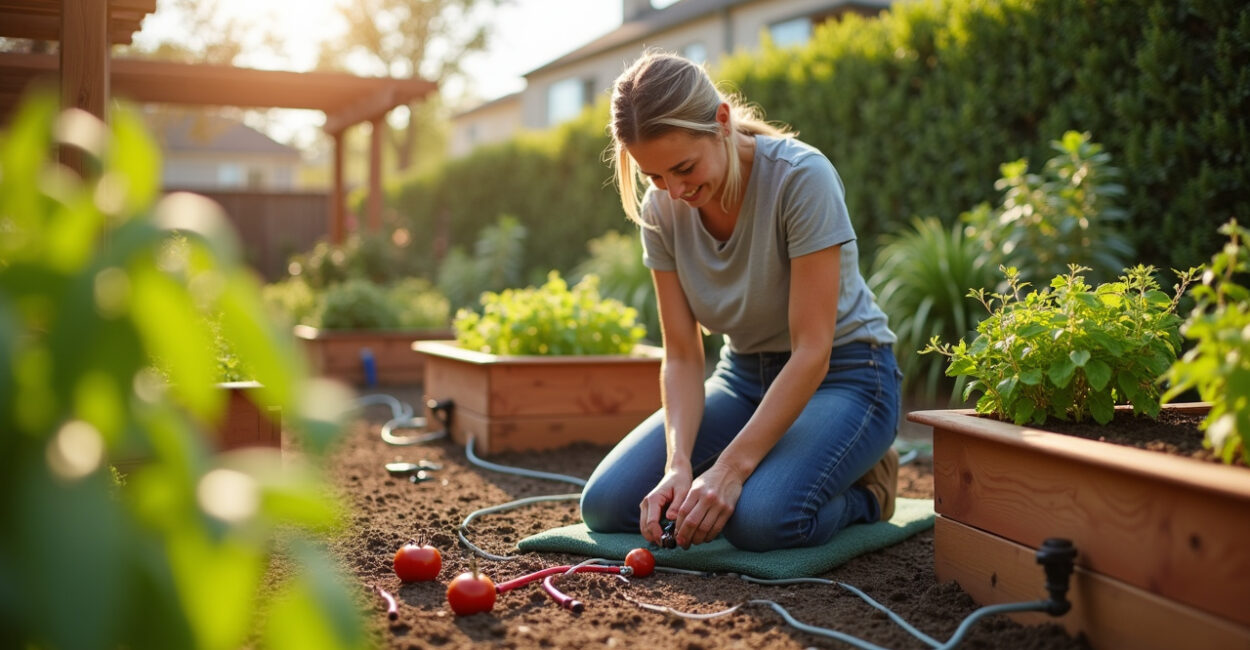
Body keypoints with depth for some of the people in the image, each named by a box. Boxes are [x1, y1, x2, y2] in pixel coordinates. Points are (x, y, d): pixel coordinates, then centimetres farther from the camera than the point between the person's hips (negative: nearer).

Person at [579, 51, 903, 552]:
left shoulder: (800, 177, -25)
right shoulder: (661, 209, -9)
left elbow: (813, 352, -26)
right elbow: (682, 356, -8)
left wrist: (731, 467, -30)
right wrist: (679, 465, -24)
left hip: (839, 375, -5)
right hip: (743, 375, 6)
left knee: (760, 518, -33)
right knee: (605, 504, -10)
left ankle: (863, 489, 1)